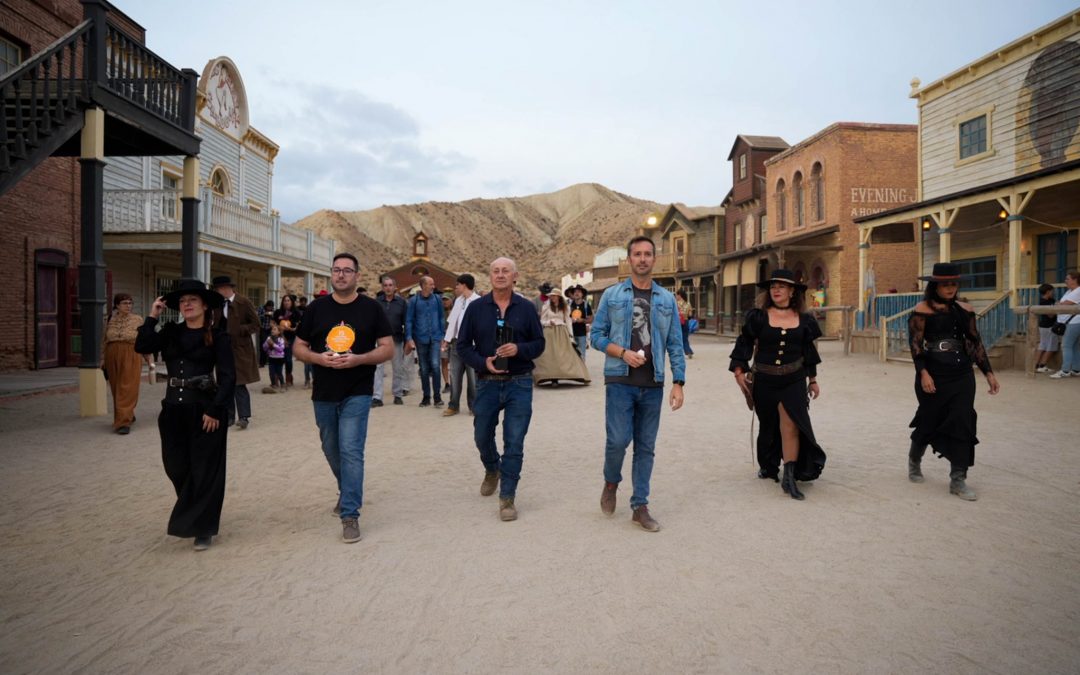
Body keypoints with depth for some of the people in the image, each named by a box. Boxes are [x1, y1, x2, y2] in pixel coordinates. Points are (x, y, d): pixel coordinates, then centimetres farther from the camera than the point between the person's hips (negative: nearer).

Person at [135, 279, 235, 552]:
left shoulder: (218, 336, -4)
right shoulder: (170, 332, 10)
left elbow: (227, 377, -9)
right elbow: (142, 347, -4)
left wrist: (215, 410, -16)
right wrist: (152, 317, -6)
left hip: (204, 410, -5)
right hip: (173, 409, 5)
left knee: (204, 470, 1)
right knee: (177, 467, 11)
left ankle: (202, 528, 13)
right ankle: (193, 517, 35)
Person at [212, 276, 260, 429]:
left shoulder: (244, 303, -6)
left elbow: (255, 324, -7)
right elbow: (216, 324, 19)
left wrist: (238, 330, -18)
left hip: (239, 349, -6)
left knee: (239, 384, -8)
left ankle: (244, 416, -4)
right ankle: (229, 416, 16)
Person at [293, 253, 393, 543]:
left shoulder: (371, 308, -2)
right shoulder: (316, 308, 4)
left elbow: (388, 348, -4)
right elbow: (298, 347, 7)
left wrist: (357, 359, -20)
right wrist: (319, 358, -14)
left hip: (357, 394, -3)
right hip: (323, 394, 4)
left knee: (351, 451, -10)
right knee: (332, 450, 17)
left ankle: (350, 514, -3)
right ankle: (348, 492, 42)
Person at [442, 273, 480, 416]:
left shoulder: (478, 301, -9)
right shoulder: (458, 301, 13)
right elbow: (452, 321, 16)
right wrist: (447, 339, 12)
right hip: (457, 342, 6)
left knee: (473, 376, 4)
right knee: (454, 375, 8)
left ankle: (474, 406, 15)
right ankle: (454, 406, 15)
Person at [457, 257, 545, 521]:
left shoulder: (526, 308, 1)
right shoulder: (476, 308, 1)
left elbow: (539, 343, 5)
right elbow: (463, 345, 3)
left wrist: (519, 349, -16)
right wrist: (483, 362, -14)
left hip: (519, 384, -1)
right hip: (487, 383, 1)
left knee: (514, 443, -2)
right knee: (482, 437, 15)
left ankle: (507, 497, 10)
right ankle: (492, 470, 47)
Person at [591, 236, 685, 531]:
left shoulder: (667, 300, 9)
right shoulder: (612, 295, 4)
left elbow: (675, 344, 7)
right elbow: (596, 335, 3)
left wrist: (678, 382, -1)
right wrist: (622, 353, -13)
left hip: (653, 385, 2)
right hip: (620, 381, -2)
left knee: (646, 447, 6)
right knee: (618, 440, -9)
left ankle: (640, 506, 17)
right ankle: (611, 482, 22)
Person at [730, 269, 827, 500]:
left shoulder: (803, 320, 5)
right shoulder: (758, 316, -1)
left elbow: (808, 351, 14)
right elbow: (744, 343, 0)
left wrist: (812, 379, 18)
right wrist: (739, 371, -8)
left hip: (794, 381, 0)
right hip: (764, 381, 0)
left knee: (790, 424, -14)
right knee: (768, 426, 12)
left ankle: (790, 477, -9)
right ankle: (768, 466, 33)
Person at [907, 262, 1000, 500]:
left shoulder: (964, 310, 7)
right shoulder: (922, 310, -7)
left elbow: (975, 342, 10)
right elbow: (915, 343, -12)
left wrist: (988, 372, 7)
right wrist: (923, 373, -22)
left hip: (962, 375, 4)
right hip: (933, 374, -4)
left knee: (962, 423, -1)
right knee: (930, 421, 7)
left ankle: (958, 480, 6)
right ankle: (914, 460, 35)